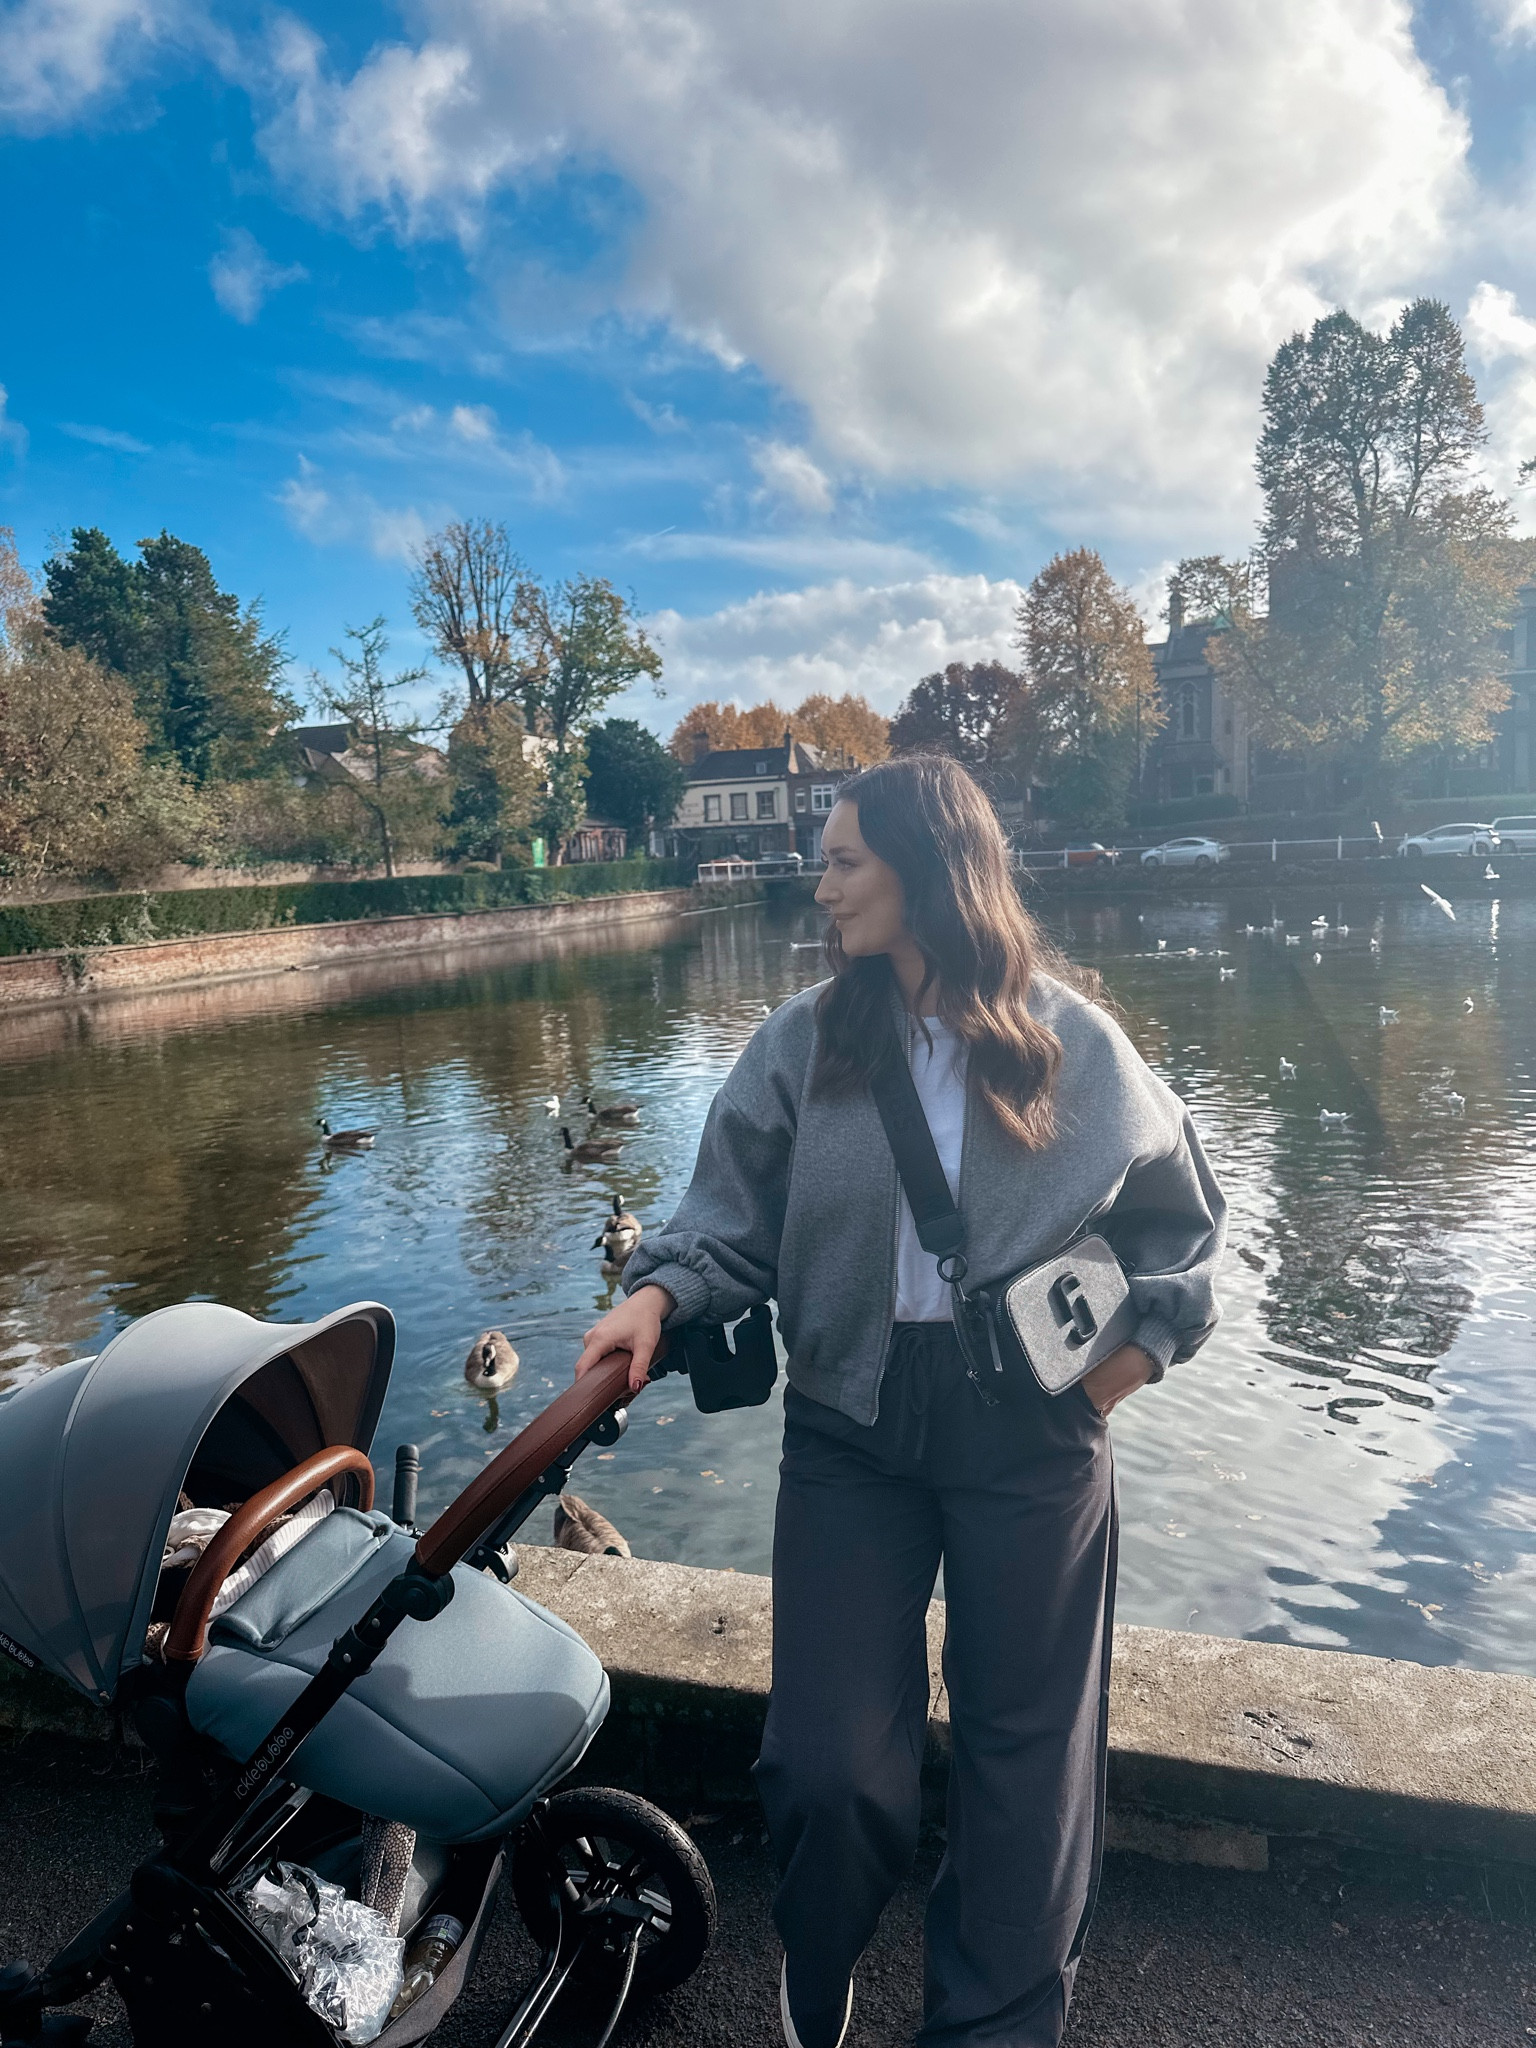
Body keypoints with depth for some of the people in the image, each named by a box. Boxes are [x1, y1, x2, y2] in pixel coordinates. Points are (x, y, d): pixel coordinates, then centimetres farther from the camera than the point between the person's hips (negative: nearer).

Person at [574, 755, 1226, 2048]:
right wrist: (663, 1291, -17)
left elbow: (1181, 1212, 9)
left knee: (1024, 1755, 14)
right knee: (829, 1764, 3)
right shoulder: (804, 1042, -1)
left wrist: (1147, 1337, -1)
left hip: (1029, 1427, 0)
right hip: (852, 1424, 1)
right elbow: (738, 1210, 0)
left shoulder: (1074, 1043, -3)